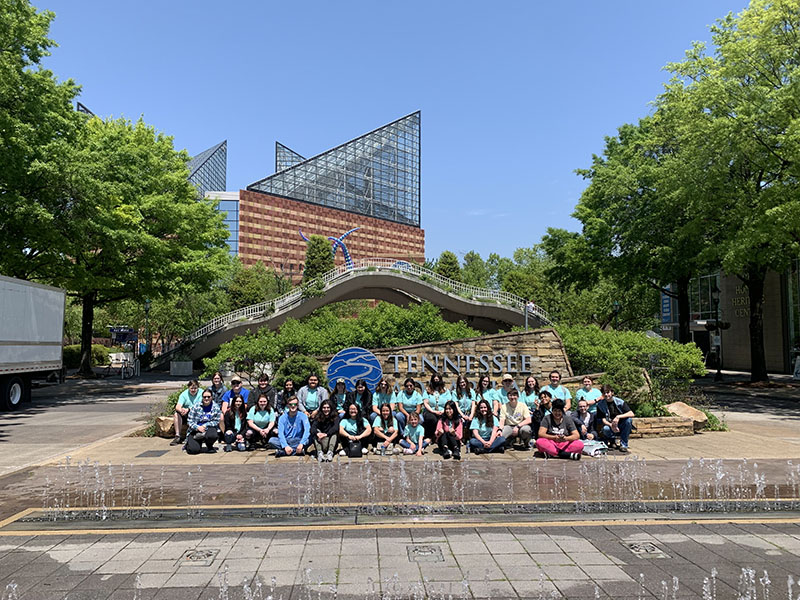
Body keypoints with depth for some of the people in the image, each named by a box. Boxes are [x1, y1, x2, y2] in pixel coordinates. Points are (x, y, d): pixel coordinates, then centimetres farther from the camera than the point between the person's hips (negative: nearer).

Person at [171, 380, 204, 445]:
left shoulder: (201, 393, -7)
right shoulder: (184, 394, 0)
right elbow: (178, 407, -14)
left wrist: (188, 409, -32)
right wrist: (181, 410, -38)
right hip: (186, 414, 3)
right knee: (176, 414, -23)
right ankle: (177, 436, -20)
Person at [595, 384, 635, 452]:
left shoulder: (620, 402, -8)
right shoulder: (600, 405, -5)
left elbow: (631, 414, -18)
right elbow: (603, 419, -9)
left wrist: (618, 417, -32)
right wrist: (611, 425, -29)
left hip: (621, 426, 0)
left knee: (629, 419, -30)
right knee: (605, 429, -35)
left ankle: (623, 444, -18)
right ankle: (615, 440, 0)